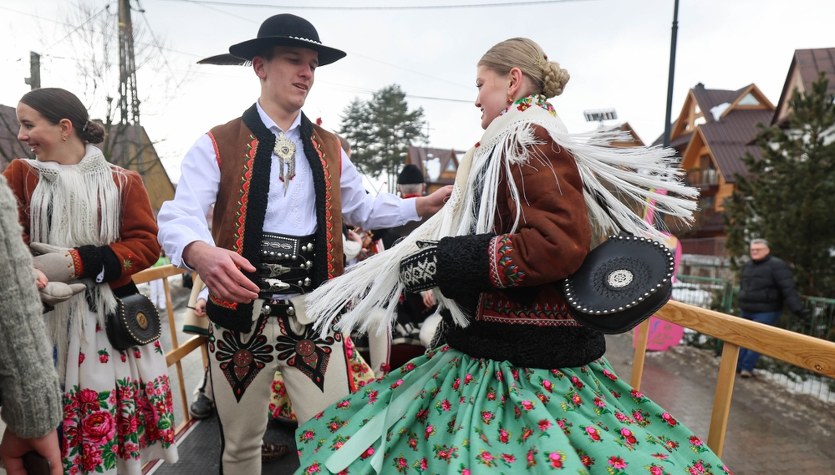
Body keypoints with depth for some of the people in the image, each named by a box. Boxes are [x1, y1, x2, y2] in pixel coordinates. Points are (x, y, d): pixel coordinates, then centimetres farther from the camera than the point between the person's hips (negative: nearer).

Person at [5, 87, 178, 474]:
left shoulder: (123, 181, 4)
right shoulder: (19, 175, 10)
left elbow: (146, 246, -4)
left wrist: (78, 262, -16)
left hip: (111, 318, -1)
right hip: (45, 321, 2)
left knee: (115, 414, 4)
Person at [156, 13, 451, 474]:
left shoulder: (329, 148, 12)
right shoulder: (217, 145, -2)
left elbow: (361, 207, 23)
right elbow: (179, 215, -15)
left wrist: (421, 206, 9)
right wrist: (203, 254, -38)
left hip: (317, 312, 2)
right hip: (241, 311, -2)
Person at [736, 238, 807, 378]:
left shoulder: (776, 265, -13)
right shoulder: (747, 266, 11)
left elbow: (788, 289, -21)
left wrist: (798, 309, -27)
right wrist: (742, 306, 27)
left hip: (766, 312, -7)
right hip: (746, 311, 7)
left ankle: (747, 368, 4)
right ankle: (737, 366, 20)